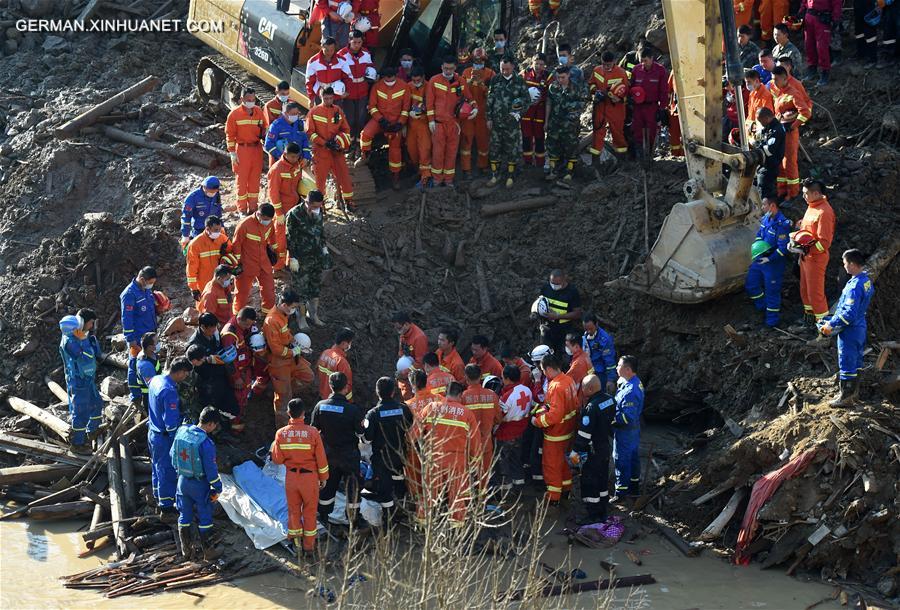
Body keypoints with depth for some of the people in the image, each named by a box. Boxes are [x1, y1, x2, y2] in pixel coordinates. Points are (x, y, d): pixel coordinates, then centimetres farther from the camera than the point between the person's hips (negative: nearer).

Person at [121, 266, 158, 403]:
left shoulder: (147, 290, 6)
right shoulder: (129, 294, -20)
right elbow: (126, 318, -19)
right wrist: (131, 339, -19)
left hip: (149, 334, 8)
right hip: (137, 338, -8)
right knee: (136, 365, 1)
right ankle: (135, 395, 9)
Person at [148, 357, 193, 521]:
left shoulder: (156, 380, -1)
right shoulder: (170, 391, -29)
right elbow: (171, 423, -26)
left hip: (153, 432, 9)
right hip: (164, 438, -9)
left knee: (158, 469, 23)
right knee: (168, 473, 3)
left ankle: (160, 501, 38)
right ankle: (167, 510, 13)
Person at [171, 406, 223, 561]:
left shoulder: (182, 432, -7)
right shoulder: (206, 443, -26)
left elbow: (172, 455, 7)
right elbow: (211, 469, -21)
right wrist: (217, 489, -8)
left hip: (182, 481, 6)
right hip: (199, 485, -6)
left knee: (184, 517, 18)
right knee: (205, 519, 10)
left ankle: (187, 551, 28)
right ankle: (209, 552, 21)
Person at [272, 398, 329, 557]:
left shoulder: (281, 433, -11)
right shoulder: (312, 432, -17)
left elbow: (277, 459, -5)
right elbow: (321, 458, -9)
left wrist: (274, 446, 14)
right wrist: (323, 477, 5)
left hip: (291, 477, 2)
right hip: (310, 477, -2)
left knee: (293, 510, 17)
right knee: (309, 511, 13)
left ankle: (297, 544, 21)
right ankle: (309, 546, 21)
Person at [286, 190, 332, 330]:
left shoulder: (319, 212, -2)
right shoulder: (294, 215, -21)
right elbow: (290, 238, -16)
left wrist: (324, 248, 14)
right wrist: (293, 258, -16)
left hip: (317, 256, 6)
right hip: (301, 259, -6)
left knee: (316, 286, 16)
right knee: (301, 288, 5)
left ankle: (313, 315, 31)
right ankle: (301, 318, 20)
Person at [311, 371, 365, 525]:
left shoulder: (321, 406, -11)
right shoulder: (352, 409, -21)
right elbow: (360, 432, -12)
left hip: (328, 453, 4)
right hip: (348, 454, -4)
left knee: (327, 483, 18)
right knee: (352, 484, 11)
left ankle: (323, 515, 28)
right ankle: (354, 517, 18)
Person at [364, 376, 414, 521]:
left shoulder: (373, 414, -19)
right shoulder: (403, 409, -11)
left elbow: (367, 438, -16)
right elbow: (412, 429, 1)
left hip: (381, 457, -4)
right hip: (401, 454, 4)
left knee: (384, 488, 6)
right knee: (399, 483, 23)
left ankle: (390, 521, 9)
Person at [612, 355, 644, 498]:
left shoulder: (630, 391, -32)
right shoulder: (636, 382, 0)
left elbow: (628, 417, -32)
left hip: (625, 431, -10)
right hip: (634, 428, 10)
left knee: (622, 460, 4)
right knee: (633, 456, 22)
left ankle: (621, 493, 15)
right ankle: (634, 486, 38)